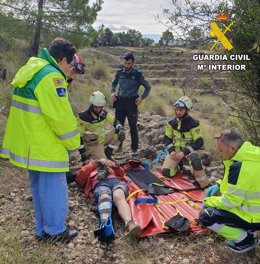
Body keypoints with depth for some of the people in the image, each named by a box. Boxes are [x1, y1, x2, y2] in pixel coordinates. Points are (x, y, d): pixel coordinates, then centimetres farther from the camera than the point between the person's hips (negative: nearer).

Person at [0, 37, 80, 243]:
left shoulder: (32, 70, 13)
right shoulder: (51, 76, -19)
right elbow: (61, 116, -19)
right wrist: (72, 142, -8)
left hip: (30, 143, 10)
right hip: (45, 146, -10)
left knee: (39, 187, 19)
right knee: (53, 187, 5)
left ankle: (43, 229, 33)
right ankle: (55, 230, 22)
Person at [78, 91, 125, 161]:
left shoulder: (103, 113, -3)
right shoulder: (84, 117, -21)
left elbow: (114, 121, 4)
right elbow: (79, 135, -18)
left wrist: (121, 130, -18)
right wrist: (82, 152, -18)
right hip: (92, 145, -7)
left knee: (119, 134, 0)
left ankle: (107, 153, 6)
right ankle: (89, 156, 9)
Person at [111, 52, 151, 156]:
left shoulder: (137, 74, -3)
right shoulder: (119, 72, 6)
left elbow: (148, 87, 4)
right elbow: (114, 83, 22)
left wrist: (142, 97, -8)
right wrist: (113, 92, 4)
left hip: (131, 103, -3)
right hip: (120, 102, 3)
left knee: (133, 127, 3)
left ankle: (134, 149, 13)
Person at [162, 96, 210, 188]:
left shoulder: (193, 124, -12)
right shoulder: (171, 123, 0)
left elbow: (199, 143, -15)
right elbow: (167, 139, 4)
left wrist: (184, 152, -26)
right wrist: (171, 151, -16)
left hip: (187, 150, -3)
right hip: (175, 149, 3)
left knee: (195, 158, -39)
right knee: (166, 172, -16)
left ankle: (205, 185, -26)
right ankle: (177, 165, 18)